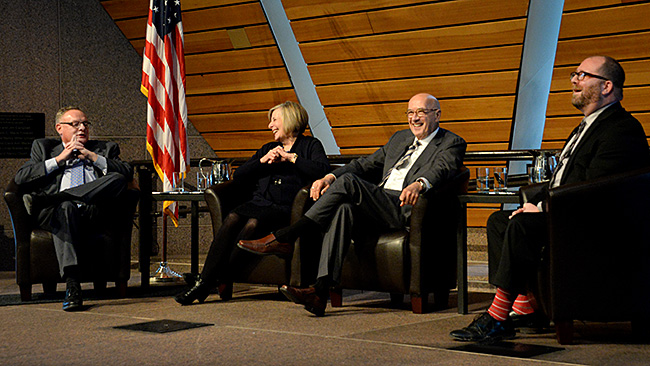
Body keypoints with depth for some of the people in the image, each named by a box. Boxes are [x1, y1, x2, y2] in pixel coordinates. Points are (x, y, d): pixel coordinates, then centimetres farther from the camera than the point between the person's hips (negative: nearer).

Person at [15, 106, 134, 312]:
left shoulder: (106, 149, 27)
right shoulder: (43, 147, 25)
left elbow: (127, 173, 9)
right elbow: (21, 178, 9)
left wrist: (94, 157, 1)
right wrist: (59, 159, 3)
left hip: (93, 212, 1)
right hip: (57, 212, -1)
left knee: (118, 179, -27)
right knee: (65, 207, -38)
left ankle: (44, 200, -30)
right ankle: (71, 285, -50)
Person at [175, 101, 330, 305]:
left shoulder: (310, 145, 15)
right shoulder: (267, 149, 31)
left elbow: (323, 170, -7)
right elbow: (238, 177, 20)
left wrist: (291, 157, -4)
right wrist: (262, 161, 5)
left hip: (286, 208, -4)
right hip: (259, 202, 4)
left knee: (253, 224, -33)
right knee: (232, 219, -27)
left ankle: (220, 278, -29)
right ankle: (204, 281, -34)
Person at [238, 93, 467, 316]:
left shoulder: (452, 144, 8)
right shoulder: (400, 138, 30)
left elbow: (441, 169, -14)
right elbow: (368, 163, 23)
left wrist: (419, 184, -37)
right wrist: (330, 177, 5)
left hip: (404, 209, -6)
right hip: (376, 209, 6)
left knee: (348, 181, -26)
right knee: (343, 208, -29)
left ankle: (283, 238, -23)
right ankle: (321, 290, -40)